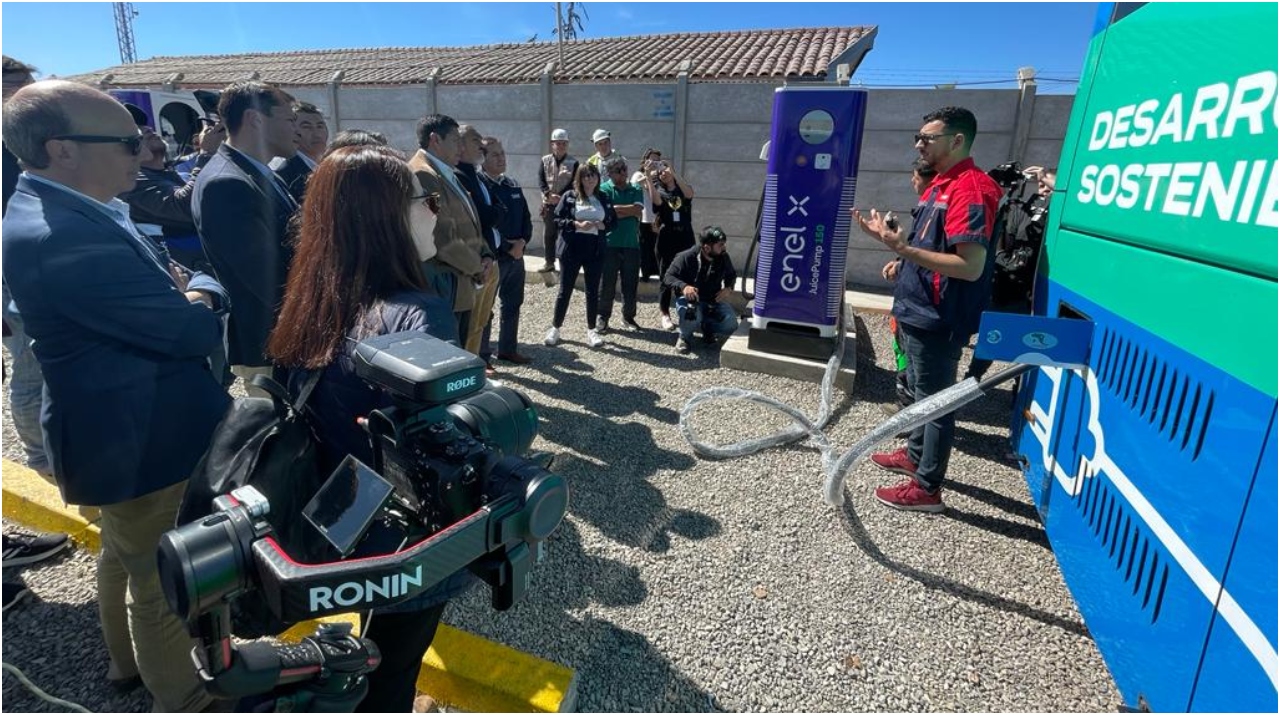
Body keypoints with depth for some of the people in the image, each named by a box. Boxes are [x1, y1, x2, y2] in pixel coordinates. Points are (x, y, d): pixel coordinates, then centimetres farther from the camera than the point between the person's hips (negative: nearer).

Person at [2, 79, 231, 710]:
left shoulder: (62, 210, 3)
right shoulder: (59, 237, -30)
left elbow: (146, 298, 12)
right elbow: (194, 329, -28)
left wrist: (177, 290, -10)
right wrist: (203, 291, -7)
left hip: (126, 424, 11)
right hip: (143, 438, -10)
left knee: (124, 552, 28)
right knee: (161, 576, 10)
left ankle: (127, 657, 52)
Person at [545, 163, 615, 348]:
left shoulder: (604, 198, 8)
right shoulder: (569, 196, 0)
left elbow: (613, 221, 11)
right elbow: (557, 219, -3)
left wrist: (601, 225, -10)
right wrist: (577, 225, -17)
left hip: (595, 249, 2)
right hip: (571, 248, -2)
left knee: (593, 291, 7)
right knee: (565, 290, 3)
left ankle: (591, 330, 18)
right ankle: (555, 328, 15)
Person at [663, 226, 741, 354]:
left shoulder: (724, 258, -7)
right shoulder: (686, 257, -20)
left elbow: (731, 275, 14)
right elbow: (668, 277, -18)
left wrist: (729, 288, -9)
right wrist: (683, 286, -38)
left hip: (713, 300, 4)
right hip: (689, 299, -4)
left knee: (731, 325, -19)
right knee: (692, 316, -39)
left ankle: (707, 328, 16)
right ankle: (685, 337, -2)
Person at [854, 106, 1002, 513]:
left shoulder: (970, 189, -19)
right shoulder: (943, 184, 13)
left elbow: (971, 265, -27)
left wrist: (904, 249, -32)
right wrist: (893, 237, 9)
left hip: (939, 318, -10)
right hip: (920, 311, 10)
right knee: (921, 391, 22)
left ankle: (927, 488, 12)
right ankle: (915, 455, 40)